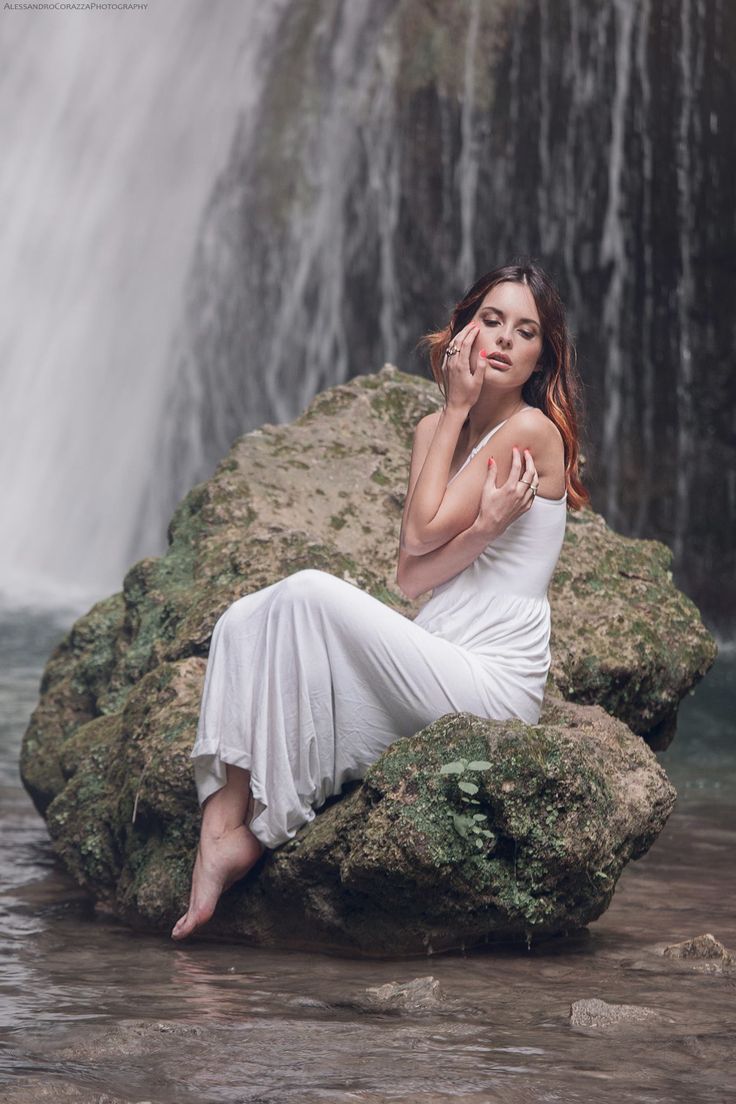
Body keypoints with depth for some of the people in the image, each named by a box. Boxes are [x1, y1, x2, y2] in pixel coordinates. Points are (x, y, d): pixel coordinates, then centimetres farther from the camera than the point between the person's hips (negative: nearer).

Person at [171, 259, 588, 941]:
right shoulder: (435, 430, 15)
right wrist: (483, 527, -16)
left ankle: (236, 831, -20)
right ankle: (221, 821, -25)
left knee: (309, 592, -24)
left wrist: (457, 409, -3)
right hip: (429, 668, 8)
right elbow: (409, 575, 4)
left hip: (491, 684, -8)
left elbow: (424, 533, -12)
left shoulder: (532, 430, -6)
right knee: (246, 622, -7)